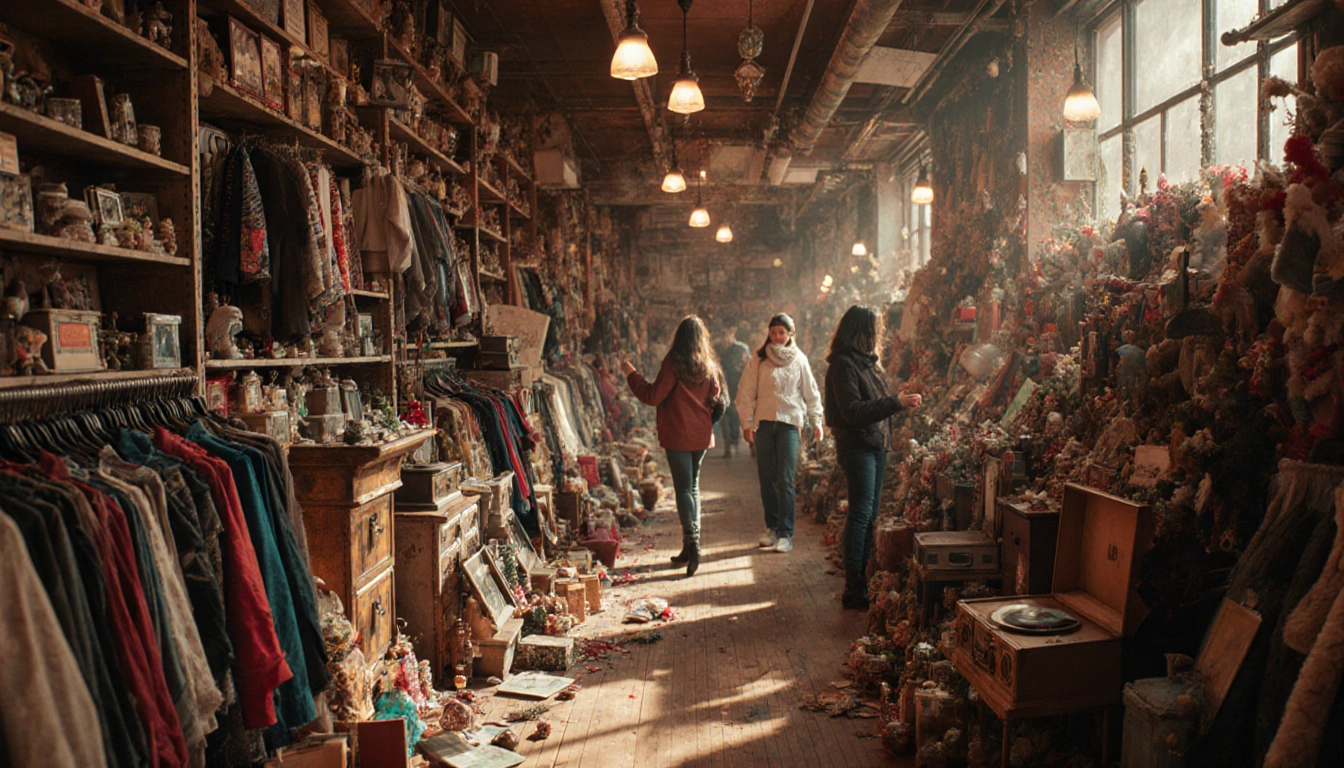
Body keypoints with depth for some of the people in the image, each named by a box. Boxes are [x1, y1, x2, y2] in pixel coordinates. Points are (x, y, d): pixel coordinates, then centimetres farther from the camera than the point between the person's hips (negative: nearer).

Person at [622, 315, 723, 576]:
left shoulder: (674, 362, -11)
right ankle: (690, 548, 18)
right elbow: (715, 398, 13)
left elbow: (653, 396, -12)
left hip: (678, 435, -5)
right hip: (701, 435, 5)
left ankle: (692, 542, -17)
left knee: (684, 489, -4)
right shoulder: (709, 365, 6)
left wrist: (631, 374, -3)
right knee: (693, 486, 14)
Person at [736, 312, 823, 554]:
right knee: (767, 479, 7)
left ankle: (786, 534, -4)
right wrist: (747, 422, -1)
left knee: (785, 480, -7)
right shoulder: (759, 359, 4)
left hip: (790, 422, -1)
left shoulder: (799, 359, 6)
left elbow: (811, 393, 12)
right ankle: (772, 527, 20)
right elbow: (746, 392, 4)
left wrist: (816, 422, 9)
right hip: (763, 423, 1)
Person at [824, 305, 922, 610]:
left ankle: (862, 578, 20)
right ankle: (854, 590, -7)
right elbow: (853, 411, -22)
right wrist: (895, 402, -23)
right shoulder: (843, 365, -13)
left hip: (875, 444, 10)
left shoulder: (866, 362, 17)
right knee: (861, 513, -10)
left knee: (870, 514, 12)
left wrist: (900, 402, 10)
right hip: (857, 445, -10)